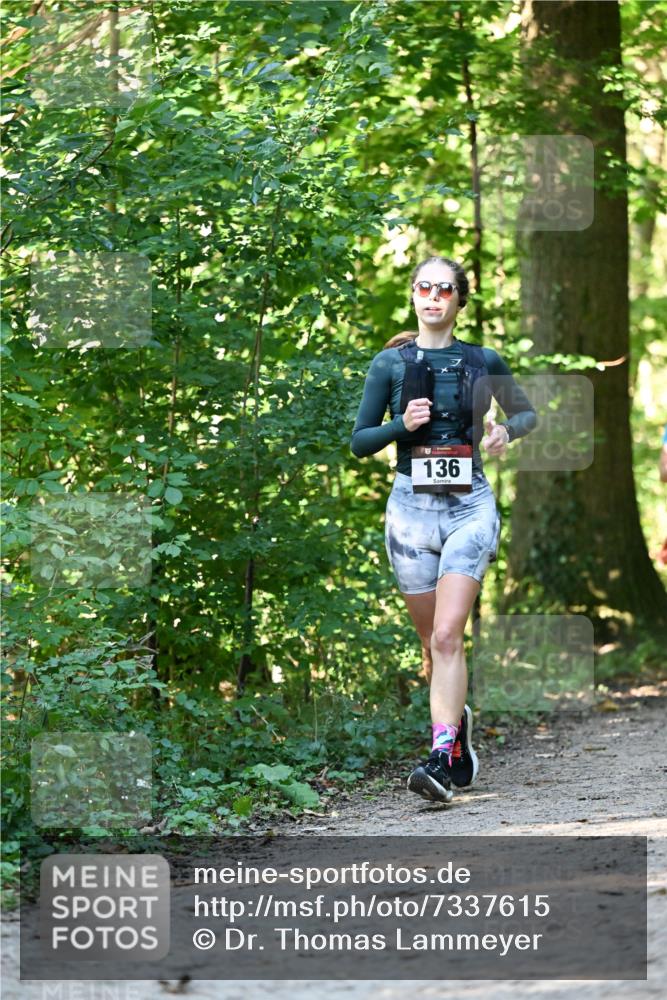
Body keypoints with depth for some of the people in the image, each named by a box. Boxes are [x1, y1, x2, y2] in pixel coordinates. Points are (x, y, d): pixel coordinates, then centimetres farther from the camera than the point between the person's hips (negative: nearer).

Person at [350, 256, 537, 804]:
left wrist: (507, 431, -3)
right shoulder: (390, 363, 5)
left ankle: (442, 757, -22)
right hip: (410, 506, 2)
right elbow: (360, 441, 6)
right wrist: (403, 424, -12)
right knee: (433, 642, 10)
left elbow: (527, 413, 19)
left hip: (468, 505, -2)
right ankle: (458, 723, 36)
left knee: (447, 636, -16)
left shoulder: (483, 361, 5)